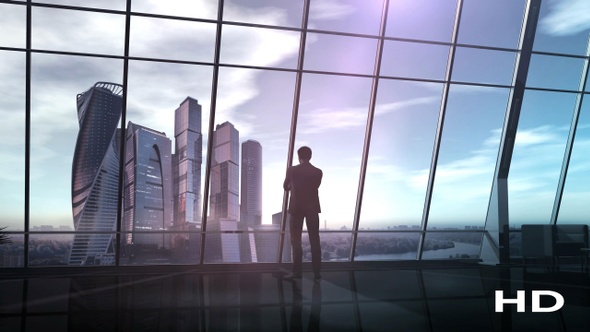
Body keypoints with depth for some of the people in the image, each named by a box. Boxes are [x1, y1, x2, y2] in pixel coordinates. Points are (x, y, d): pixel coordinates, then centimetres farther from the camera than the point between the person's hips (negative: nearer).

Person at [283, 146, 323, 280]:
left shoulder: (292, 170, -6)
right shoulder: (318, 172, -1)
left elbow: (285, 187, 10)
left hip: (296, 208, -2)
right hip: (312, 208, 2)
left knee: (296, 240, 4)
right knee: (314, 240, 5)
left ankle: (297, 271, 2)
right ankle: (316, 272, 5)